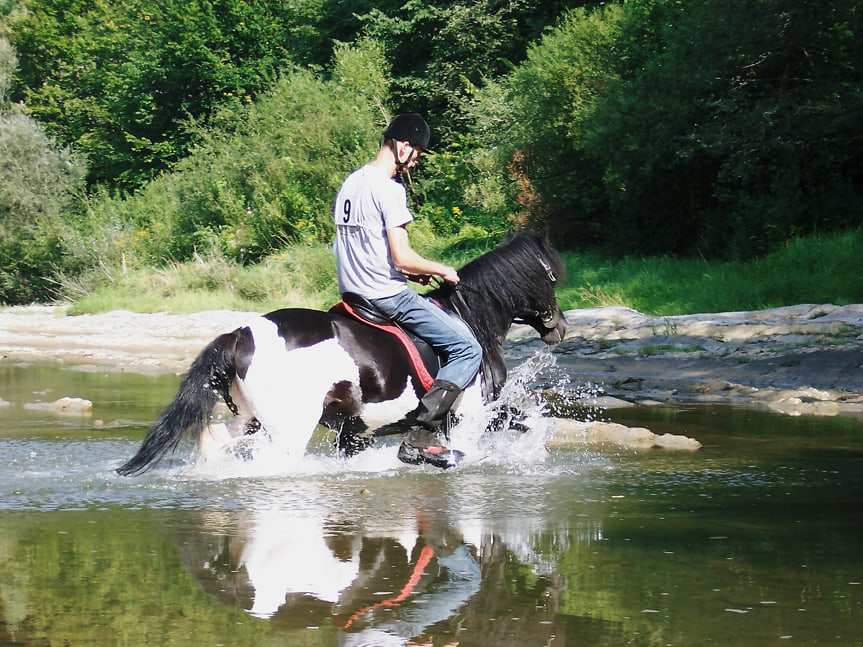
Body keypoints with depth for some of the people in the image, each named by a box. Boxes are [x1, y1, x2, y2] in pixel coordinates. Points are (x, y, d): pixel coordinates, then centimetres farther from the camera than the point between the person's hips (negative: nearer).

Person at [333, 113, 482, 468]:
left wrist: (409, 272, 16)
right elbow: (402, 257, -21)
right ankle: (421, 437, -16)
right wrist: (442, 270, -4)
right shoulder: (389, 189, -17)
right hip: (388, 297, -10)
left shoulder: (350, 183, 11)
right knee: (467, 349, -8)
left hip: (354, 291, 10)